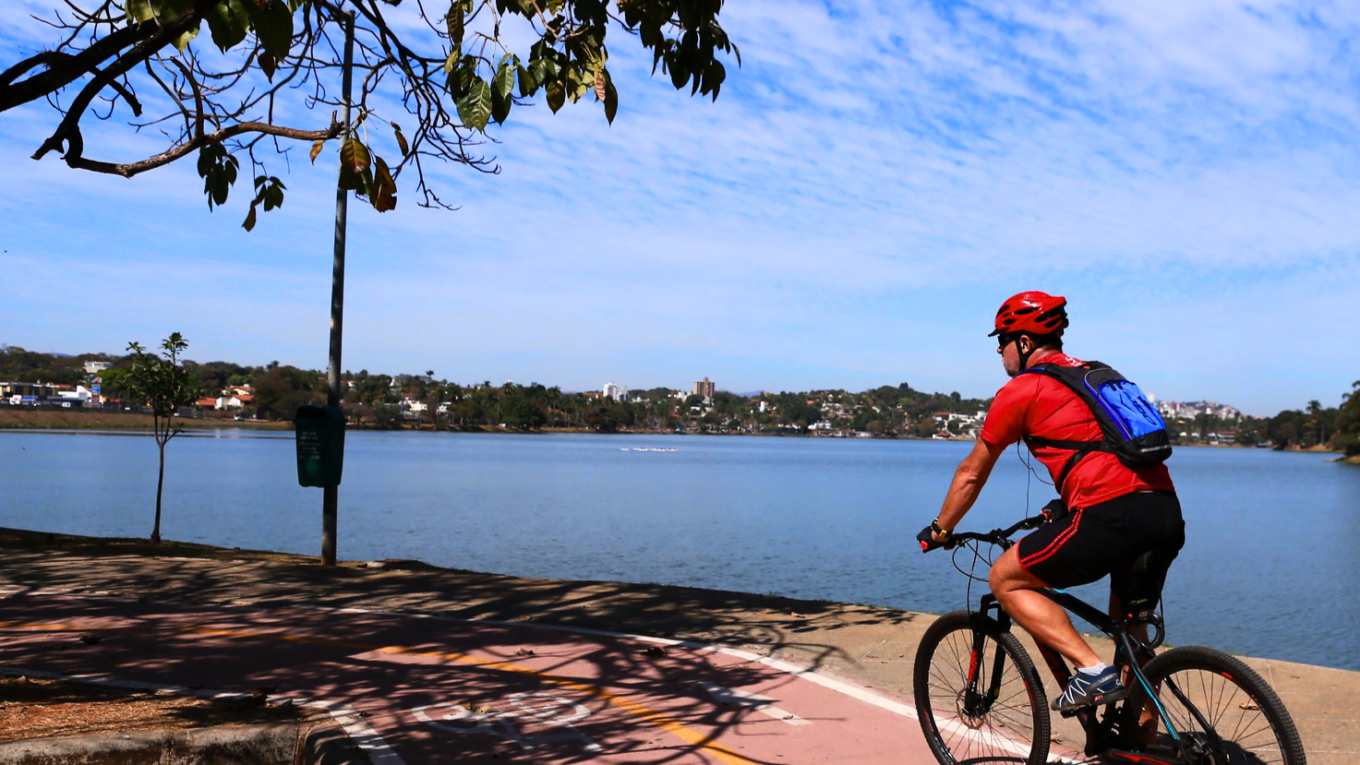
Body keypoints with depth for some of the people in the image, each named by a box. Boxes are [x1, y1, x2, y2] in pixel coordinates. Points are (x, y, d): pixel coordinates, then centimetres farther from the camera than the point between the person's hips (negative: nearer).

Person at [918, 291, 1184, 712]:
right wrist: (1063, 506, 52)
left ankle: (1093, 669, -5)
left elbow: (971, 473, 13)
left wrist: (940, 530, 26)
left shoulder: (1022, 390, 5)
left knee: (1005, 580, 6)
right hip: (1168, 514, 8)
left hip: (1113, 517, -8)